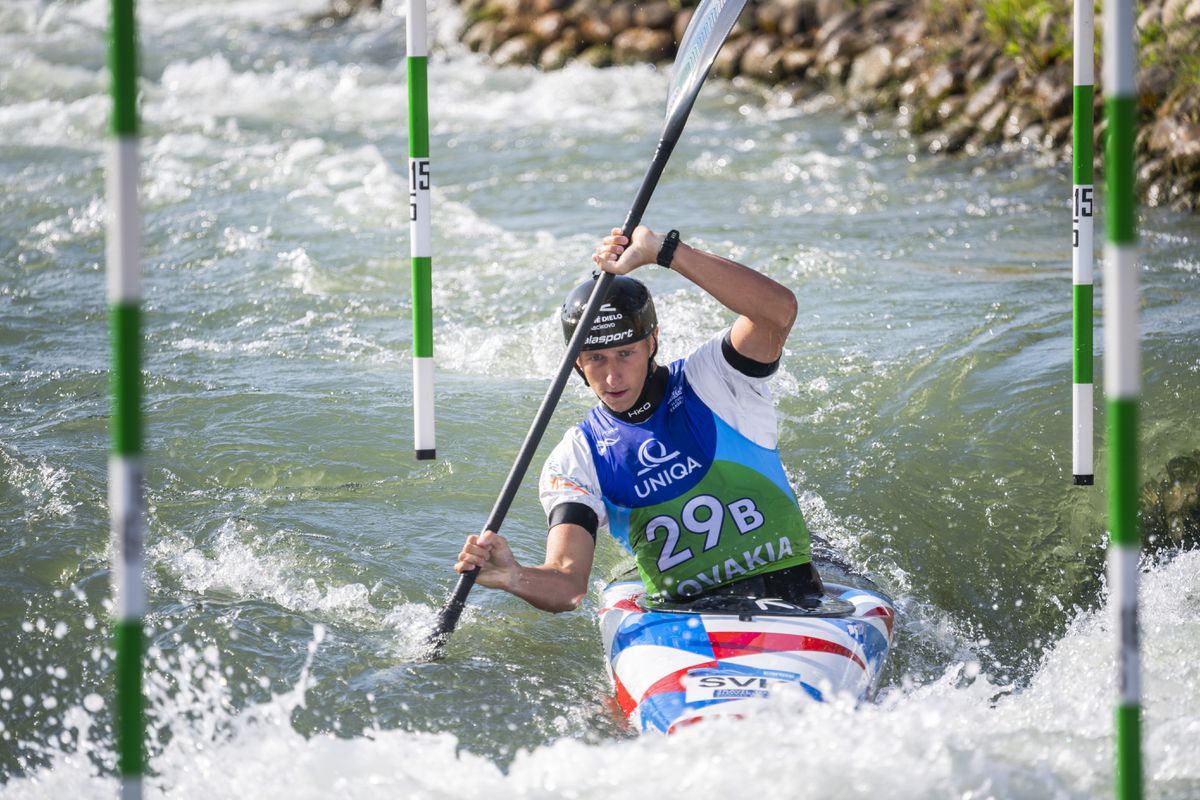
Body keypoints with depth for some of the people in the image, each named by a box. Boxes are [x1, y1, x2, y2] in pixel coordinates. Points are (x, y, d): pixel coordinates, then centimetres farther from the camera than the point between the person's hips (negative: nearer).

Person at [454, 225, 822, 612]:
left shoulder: (710, 381, 1)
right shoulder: (574, 460, 5)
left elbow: (778, 309, -20)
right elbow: (567, 586, -8)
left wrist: (663, 251, -25)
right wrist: (513, 577, -32)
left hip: (790, 598, -3)